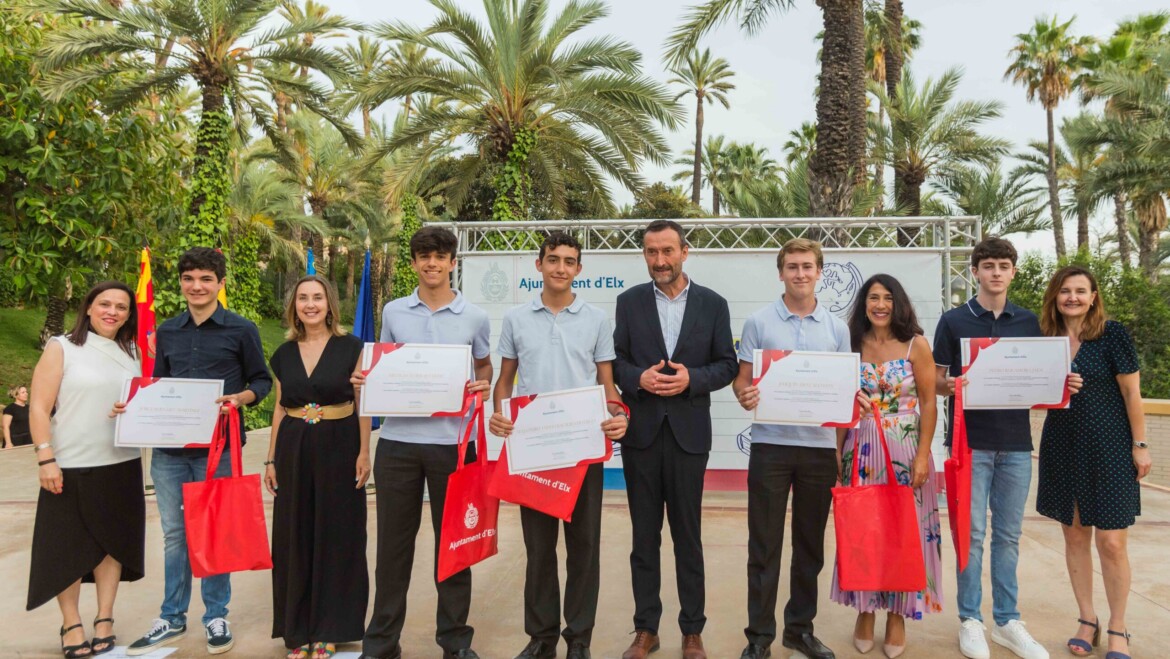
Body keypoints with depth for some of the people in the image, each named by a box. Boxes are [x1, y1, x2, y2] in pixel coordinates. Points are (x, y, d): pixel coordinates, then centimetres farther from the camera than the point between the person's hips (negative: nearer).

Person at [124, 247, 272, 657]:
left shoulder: (241, 330, -1)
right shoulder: (166, 332, 10)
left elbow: (262, 381, 2)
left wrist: (241, 398, -18)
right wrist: (131, 407, -3)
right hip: (168, 448, 4)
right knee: (174, 533, 11)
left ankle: (216, 618, 20)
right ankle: (172, 619, 24)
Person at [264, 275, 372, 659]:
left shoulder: (351, 347, -3)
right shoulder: (284, 353, 8)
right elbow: (280, 408, 12)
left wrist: (364, 453, -9)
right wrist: (271, 460, 8)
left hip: (338, 447, -3)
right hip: (293, 449, 4)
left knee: (336, 537, 3)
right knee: (294, 537, 8)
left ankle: (330, 628, 17)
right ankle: (298, 628, 22)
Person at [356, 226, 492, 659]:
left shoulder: (474, 317, 3)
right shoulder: (393, 312, 7)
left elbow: (484, 367, 14)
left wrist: (483, 386, -7)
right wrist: (366, 380, -5)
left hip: (452, 441, -1)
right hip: (398, 440, 1)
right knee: (393, 541, 8)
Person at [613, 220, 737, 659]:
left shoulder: (713, 304, 2)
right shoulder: (629, 301, 4)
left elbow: (727, 365, 2)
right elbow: (615, 360, 3)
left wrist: (692, 379, -15)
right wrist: (639, 378, -17)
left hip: (689, 433, -1)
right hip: (640, 431, 1)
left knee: (688, 535, 8)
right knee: (644, 534, 10)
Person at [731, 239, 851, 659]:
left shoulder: (837, 328, 8)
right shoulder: (758, 323, 2)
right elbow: (743, 379, 1)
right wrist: (744, 395, -21)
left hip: (820, 445, 2)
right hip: (771, 443, -2)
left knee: (810, 544, 11)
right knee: (764, 544, 2)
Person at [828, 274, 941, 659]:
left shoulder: (916, 345, -2)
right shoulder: (853, 345, 4)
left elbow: (928, 403, -3)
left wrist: (923, 455, -9)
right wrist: (837, 453, 0)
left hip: (905, 450, -1)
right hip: (861, 450, 2)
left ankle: (897, 615, 20)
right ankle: (865, 611, 21)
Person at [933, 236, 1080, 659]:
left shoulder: (1029, 322, 9)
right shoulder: (953, 321, 0)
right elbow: (937, 381, 0)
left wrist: (1064, 384, -8)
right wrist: (950, 386, -22)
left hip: (1016, 441, 3)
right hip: (970, 441, -3)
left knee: (1008, 535, 10)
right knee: (972, 534, 2)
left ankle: (1007, 621, 21)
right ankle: (970, 620, 14)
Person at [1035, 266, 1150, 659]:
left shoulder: (1112, 334, -7)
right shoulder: (1045, 339, 4)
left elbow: (1132, 392, -6)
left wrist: (1140, 445, -6)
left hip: (1109, 448, -4)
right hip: (1062, 448, 4)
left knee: (1111, 542, -3)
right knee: (1075, 536, 10)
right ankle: (1087, 621, 24)